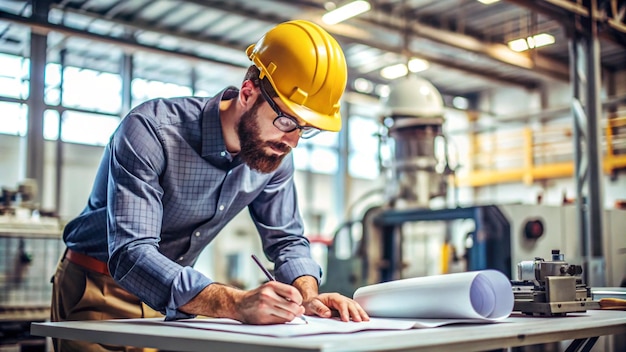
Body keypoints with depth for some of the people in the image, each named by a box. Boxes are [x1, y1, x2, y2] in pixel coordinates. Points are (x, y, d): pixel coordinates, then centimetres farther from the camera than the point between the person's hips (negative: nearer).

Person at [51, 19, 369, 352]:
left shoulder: (275, 153, -9)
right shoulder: (150, 131, -28)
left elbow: (286, 239, 0)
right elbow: (131, 255, -36)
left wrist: (308, 296, -22)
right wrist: (235, 304, -49)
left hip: (176, 296, 4)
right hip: (100, 290, -4)